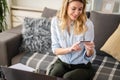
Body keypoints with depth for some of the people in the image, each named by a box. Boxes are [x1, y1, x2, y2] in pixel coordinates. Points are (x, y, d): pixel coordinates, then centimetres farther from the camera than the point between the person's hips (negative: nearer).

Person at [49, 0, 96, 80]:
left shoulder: (87, 24, -16)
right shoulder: (56, 21, -10)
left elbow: (89, 57, -10)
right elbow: (55, 50, -8)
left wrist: (89, 50, -33)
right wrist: (70, 49, -27)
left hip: (82, 66, -1)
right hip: (62, 62, 1)